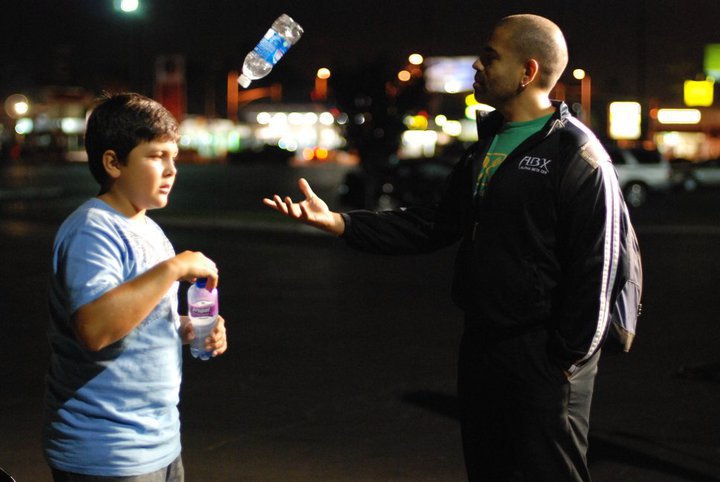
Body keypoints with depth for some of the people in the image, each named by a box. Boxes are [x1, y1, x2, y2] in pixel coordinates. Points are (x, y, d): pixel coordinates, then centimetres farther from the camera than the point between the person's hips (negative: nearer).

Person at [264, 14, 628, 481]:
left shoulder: (576, 153, -13)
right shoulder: (486, 147, 14)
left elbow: (596, 269, -16)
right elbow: (435, 225, 13)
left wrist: (568, 360, -17)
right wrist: (337, 221, 5)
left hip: (542, 355, -8)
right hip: (482, 347, 9)